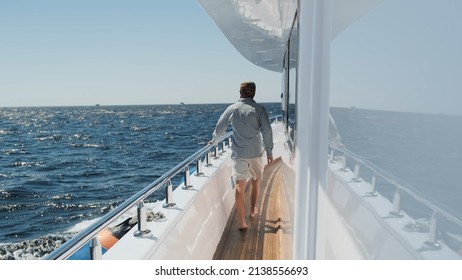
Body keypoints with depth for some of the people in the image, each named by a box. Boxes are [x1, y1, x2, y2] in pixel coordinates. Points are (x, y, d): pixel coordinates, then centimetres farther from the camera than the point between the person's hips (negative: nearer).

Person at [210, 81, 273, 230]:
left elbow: (219, 127, 11)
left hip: (239, 154, 0)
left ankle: (242, 222, 2)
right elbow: (267, 131, -8)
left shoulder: (232, 109, 2)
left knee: (240, 186, 2)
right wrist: (269, 151, 0)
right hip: (256, 152, 0)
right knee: (255, 182, 21)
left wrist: (214, 141, 29)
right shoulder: (259, 109, -4)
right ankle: (253, 210, 33)